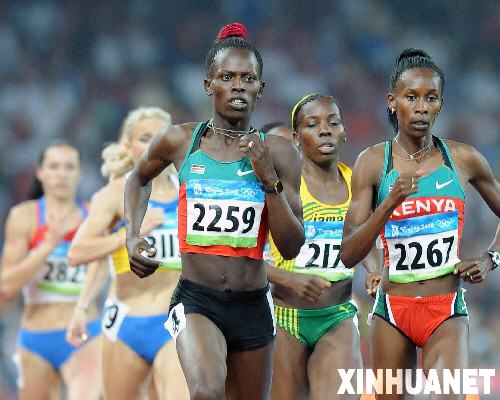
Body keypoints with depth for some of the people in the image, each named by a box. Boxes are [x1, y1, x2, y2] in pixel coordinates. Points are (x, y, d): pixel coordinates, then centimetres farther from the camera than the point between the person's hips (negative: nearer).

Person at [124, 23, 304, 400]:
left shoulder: (279, 153, -1)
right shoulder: (180, 142, -1)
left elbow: (292, 247, -4)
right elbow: (139, 179, 23)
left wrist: (269, 179, -13)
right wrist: (132, 236, 8)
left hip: (253, 306, 2)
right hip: (196, 299, -2)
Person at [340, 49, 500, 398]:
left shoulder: (464, 159, 2)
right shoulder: (373, 162, -1)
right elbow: (349, 254, -6)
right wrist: (390, 202, -18)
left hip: (447, 312, -1)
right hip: (393, 309, 1)